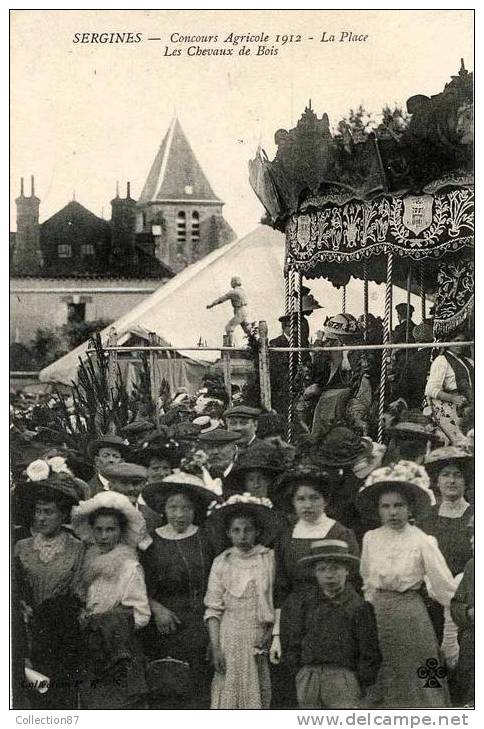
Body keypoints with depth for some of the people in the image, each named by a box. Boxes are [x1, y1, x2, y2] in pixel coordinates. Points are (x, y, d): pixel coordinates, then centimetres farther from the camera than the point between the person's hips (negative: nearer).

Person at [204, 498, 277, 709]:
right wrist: (215, 647, -5)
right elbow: (213, 608, 2)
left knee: (258, 695, 1)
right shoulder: (222, 562, 2)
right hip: (230, 637, 0)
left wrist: (270, 635, -10)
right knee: (229, 695, 0)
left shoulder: (269, 558, 1)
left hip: (260, 637, 0)